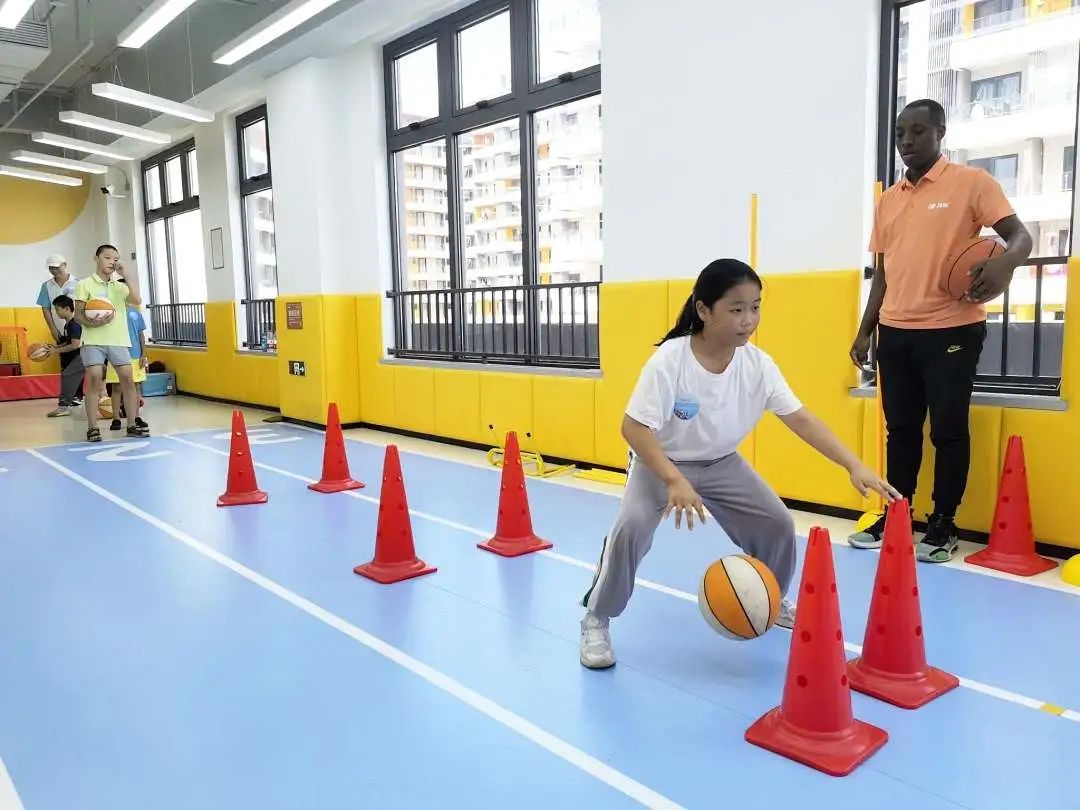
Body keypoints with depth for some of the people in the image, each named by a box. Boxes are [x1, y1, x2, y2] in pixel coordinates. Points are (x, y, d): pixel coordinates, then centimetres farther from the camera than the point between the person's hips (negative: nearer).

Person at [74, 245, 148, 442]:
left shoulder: (121, 286, 14)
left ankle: (132, 424, 9)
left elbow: (136, 301, -6)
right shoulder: (85, 284, 4)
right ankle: (92, 427, 0)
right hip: (94, 340, -3)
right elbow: (78, 315, 1)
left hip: (119, 340, 3)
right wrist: (92, 323, -20)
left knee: (128, 380, 0)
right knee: (95, 381, -7)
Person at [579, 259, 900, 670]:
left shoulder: (758, 364, -16)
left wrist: (854, 466, -25)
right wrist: (674, 481, -41)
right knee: (631, 527, -27)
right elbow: (634, 427, -29)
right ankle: (596, 620, -5)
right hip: (660, 462, -4)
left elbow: (801, 419, -15)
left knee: (777, 524, -3)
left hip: (721, 463, 5)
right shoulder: (669, 360, -29)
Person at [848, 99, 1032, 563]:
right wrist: (866, 330, 14)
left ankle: (943, 526, 12)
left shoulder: (971, 182, -1)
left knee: (948, 430, 1)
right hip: (895, 332, 5)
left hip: (951, 330, -5)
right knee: (900, 429, 10)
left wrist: (1005, 262, -29)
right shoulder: (889, 199, 15)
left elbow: (1020, 235, -6)